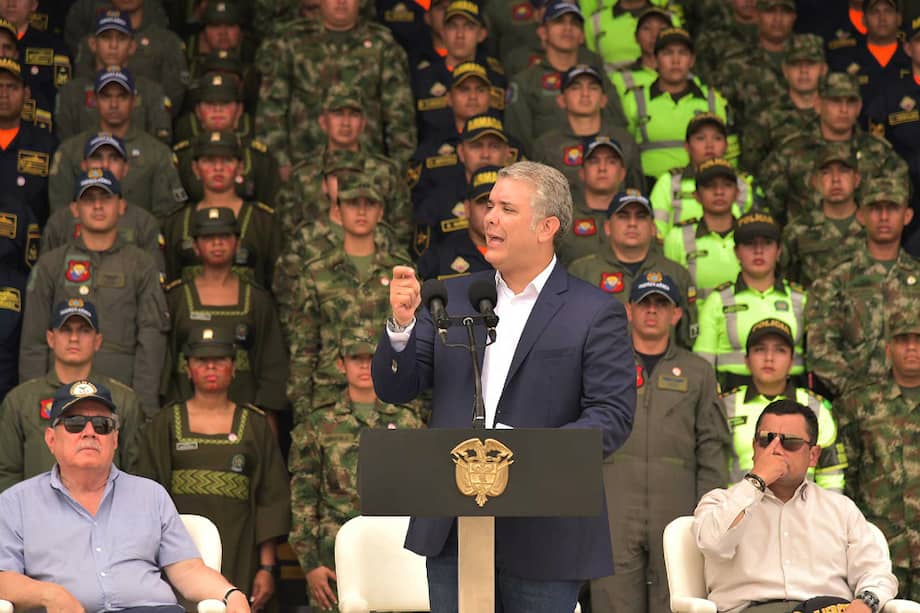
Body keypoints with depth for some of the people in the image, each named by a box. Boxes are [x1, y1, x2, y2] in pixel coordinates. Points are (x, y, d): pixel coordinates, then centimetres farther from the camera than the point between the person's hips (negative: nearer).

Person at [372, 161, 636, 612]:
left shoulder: (595, 313, -3)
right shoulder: (451, 297, 11)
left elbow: (613, 414, -10)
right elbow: (395, 389, 9)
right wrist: (401, 325, -10)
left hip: (542, 538, -4)